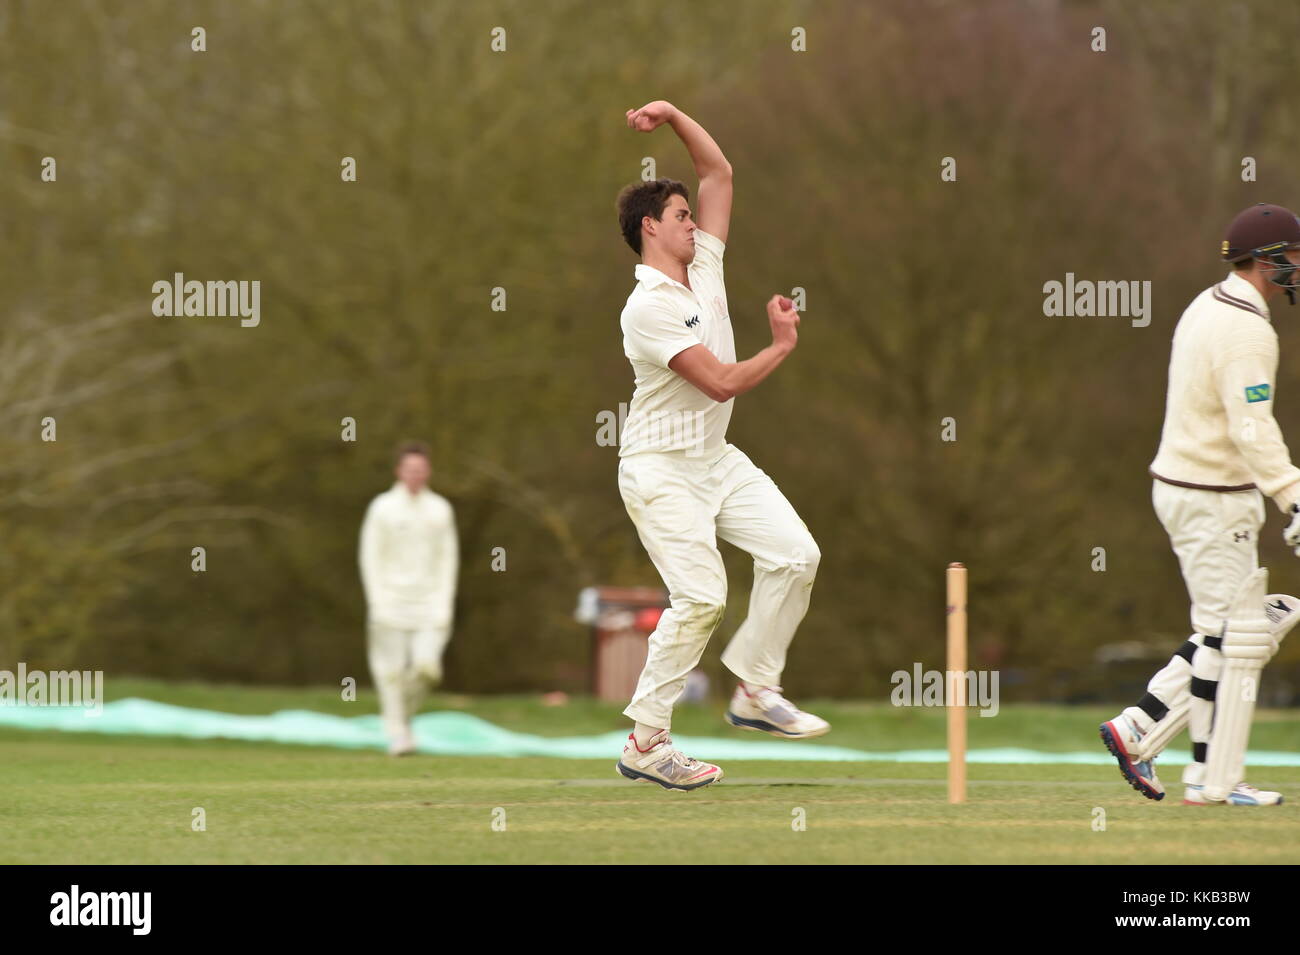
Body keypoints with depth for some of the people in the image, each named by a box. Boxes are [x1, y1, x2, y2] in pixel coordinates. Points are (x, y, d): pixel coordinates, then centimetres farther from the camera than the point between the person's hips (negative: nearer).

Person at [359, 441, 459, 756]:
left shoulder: (440, 509, 9)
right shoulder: (383, 508, 1)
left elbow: (448, 559, 11)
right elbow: (370, 557, 0)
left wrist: (444, 603, 2)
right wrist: (378, 602, -8)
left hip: (430, 602, 2)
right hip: (391, 599, -2)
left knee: (427, 665, -12)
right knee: (392, 669, -5)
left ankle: (405, 712, 14)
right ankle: (397, 732, 4)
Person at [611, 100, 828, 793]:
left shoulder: (704, 266, 6)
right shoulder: (648, 308, -19)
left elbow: (719, 172, 12)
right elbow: (721, 383, -22)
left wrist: (673, 116, -1)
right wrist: (782, 346, -8)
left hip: (716, 459, 8)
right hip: (660, 469, -8)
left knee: (794, 553, -4)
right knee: (701, 594, -16)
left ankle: (755, 690, 6)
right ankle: (645, 742, -10)